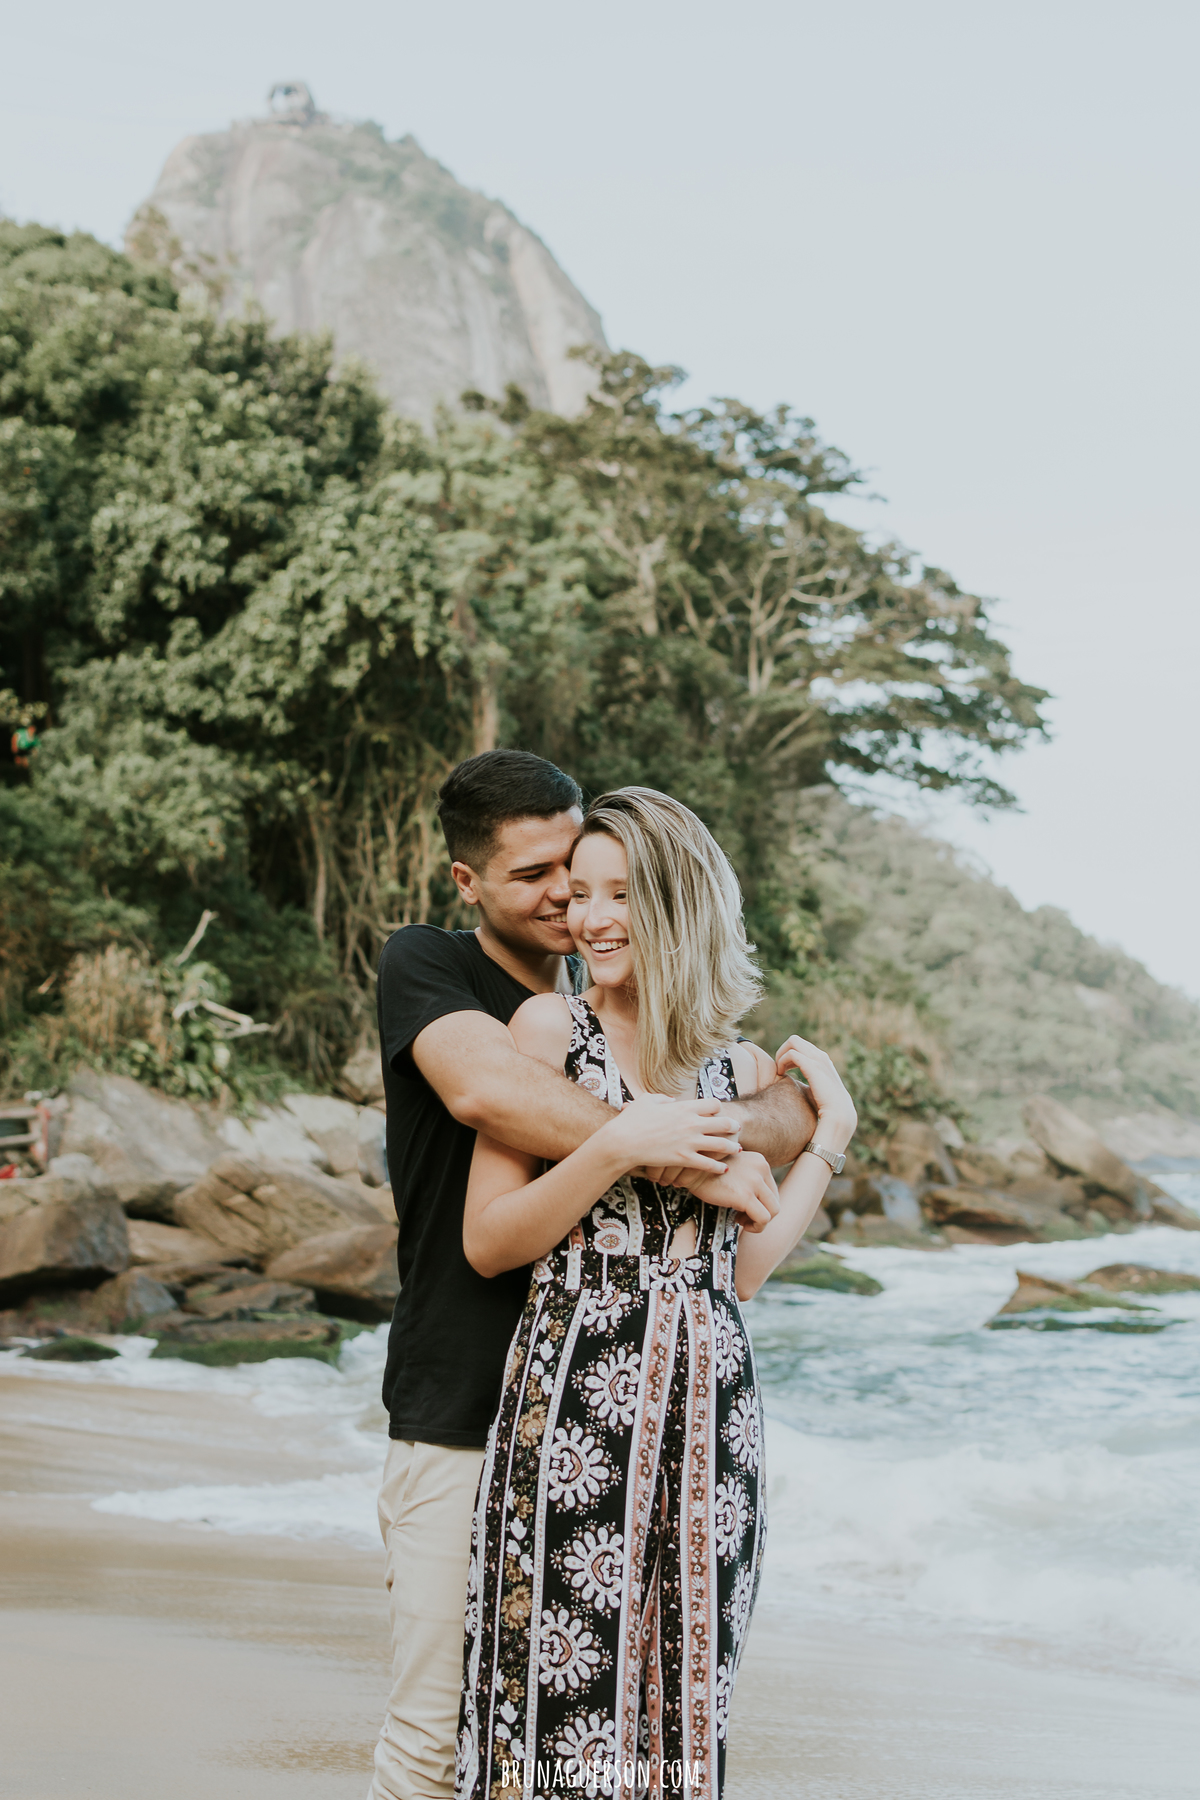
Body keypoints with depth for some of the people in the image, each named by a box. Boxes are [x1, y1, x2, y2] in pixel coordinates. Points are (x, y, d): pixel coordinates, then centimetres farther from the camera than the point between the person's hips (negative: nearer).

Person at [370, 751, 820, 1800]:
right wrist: (674, 1152, -23)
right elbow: (483, 1086, -24)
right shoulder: (424, 967, -2)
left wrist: (730, 1123, -17)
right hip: (461, 1410, -5)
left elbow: (797, 1110, 6)